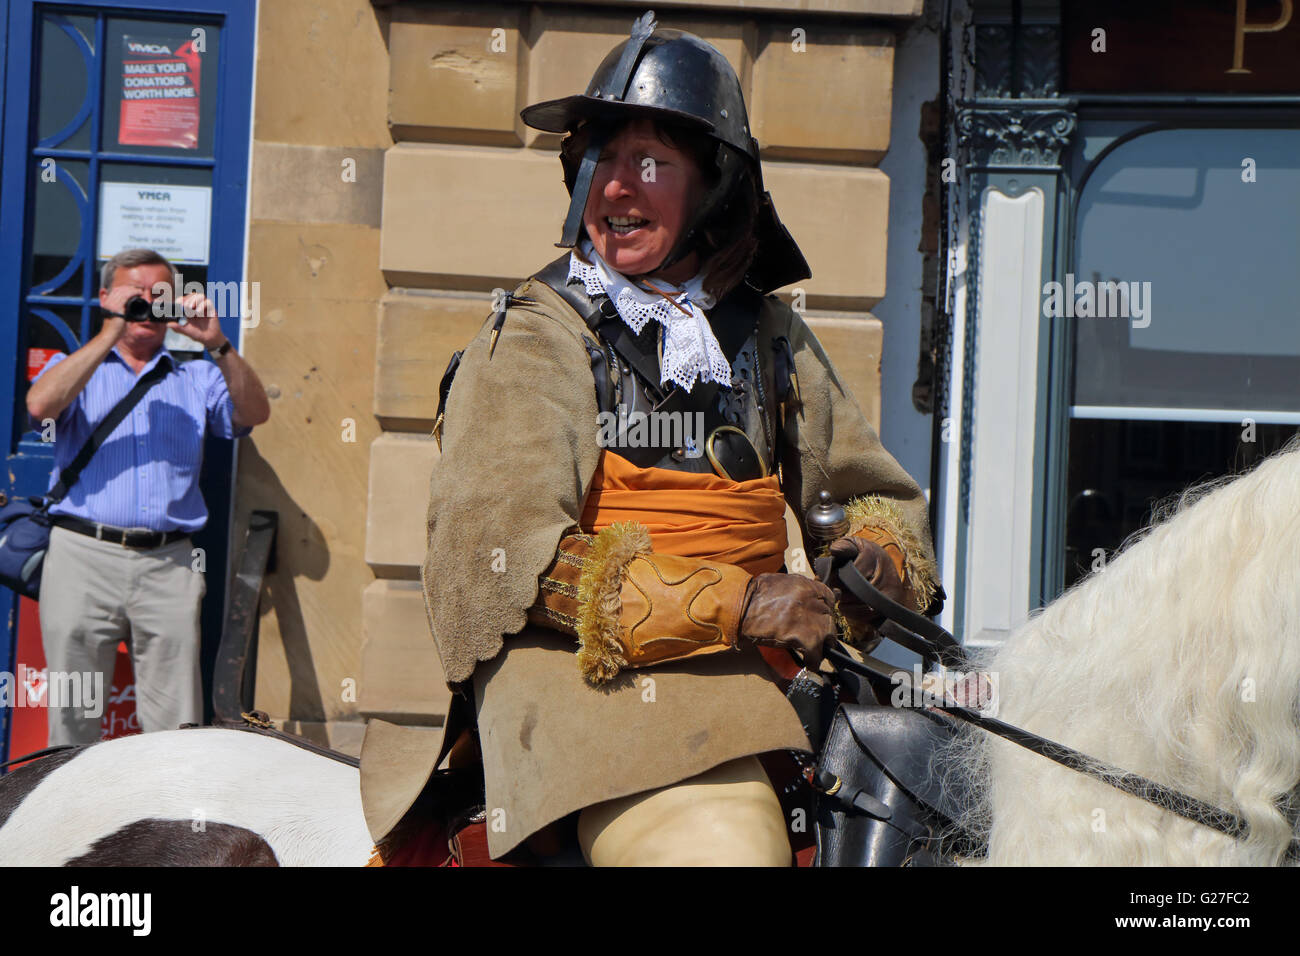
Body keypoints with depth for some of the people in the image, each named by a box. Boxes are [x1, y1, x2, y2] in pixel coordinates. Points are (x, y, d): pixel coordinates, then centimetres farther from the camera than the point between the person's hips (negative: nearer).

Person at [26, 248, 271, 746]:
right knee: (73, 718, -1)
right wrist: (111, 333, -9)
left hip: (168, 563, 1)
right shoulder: (76, 367, 16)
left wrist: (217, 345, -10)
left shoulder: (196, 378, 20)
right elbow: (41, 405, -7)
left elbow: (254, 414, 3)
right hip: (83, 555, -1)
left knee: (175, 727, -3)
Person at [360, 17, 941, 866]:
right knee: (719, 840, -32)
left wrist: (881, 557, 1)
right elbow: (503, 548, -12)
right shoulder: (537, 337, 1)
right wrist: (735, 603, -19)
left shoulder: (773, 341, 17)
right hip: (583, 670, -6)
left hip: (747, 670, 6)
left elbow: (882, 493, 28)